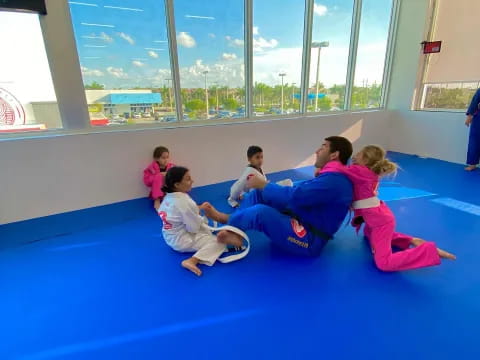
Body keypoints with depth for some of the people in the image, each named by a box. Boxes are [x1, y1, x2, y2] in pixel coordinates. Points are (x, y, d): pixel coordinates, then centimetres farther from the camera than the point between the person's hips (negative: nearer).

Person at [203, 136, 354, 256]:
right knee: (260, 192, 2)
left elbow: (294, 196, -30)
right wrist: (262, 185, 1)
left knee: (260, 211, -30)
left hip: (309, 239, -10)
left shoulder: (334, 181, -21)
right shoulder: (331, 177, 15)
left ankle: (226, 220, -2)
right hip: (301, 221, 10)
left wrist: (263, 184, -16)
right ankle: (232, 219, 1)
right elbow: (300, 189, 10)